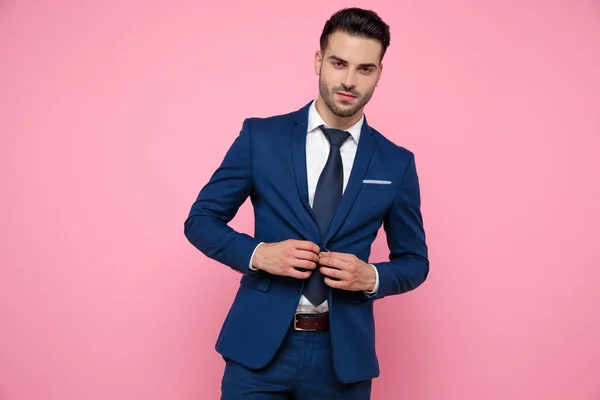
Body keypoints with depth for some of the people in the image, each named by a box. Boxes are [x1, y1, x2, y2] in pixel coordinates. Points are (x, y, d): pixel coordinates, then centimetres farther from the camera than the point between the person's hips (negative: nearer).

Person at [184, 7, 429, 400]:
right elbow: (201, 219, 3)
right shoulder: (260, 136, -3)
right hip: (260, 345, -1)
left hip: (342, 353, 1)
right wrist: (257, 253, -15)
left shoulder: (397, 164, 1)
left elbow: (415, 261, 9)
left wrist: (371, 277, -12)